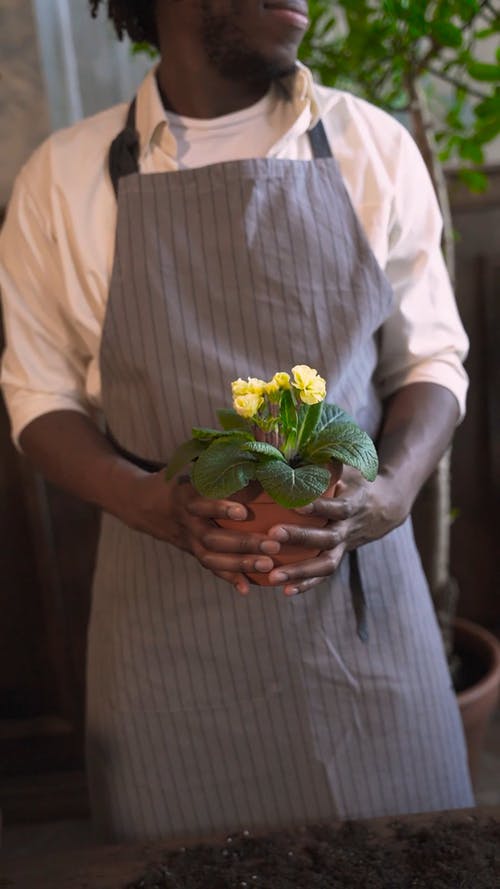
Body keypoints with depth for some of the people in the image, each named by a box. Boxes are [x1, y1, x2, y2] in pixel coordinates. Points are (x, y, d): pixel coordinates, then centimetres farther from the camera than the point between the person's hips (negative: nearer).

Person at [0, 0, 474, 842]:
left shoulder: (374, 146, 2)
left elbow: (430, 358, 6)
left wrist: (391, 491, -14)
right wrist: (157, 505, -15)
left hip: (359, 586, 1)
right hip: (168, 614, -1)